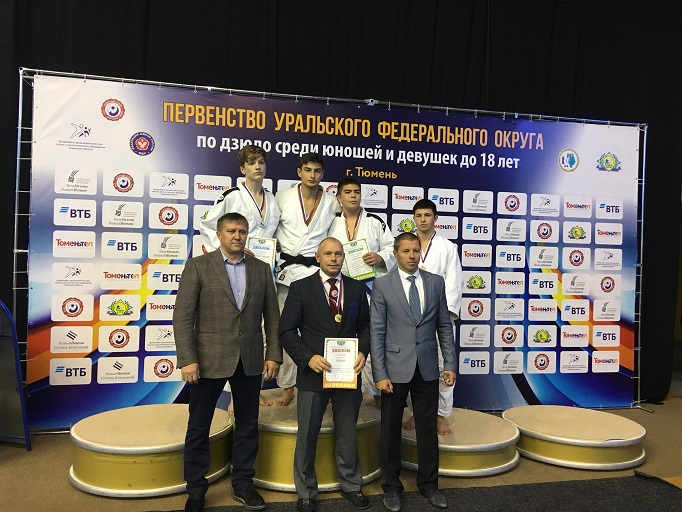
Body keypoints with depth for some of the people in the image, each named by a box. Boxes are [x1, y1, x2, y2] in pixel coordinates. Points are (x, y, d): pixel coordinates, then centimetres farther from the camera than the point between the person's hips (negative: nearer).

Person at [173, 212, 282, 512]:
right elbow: (182, 316, -8)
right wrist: (187, 359, -14)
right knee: (198, 427, 10)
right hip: (209, 360, -3)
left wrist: (273, 355, 1)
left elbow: (272, 317, 7)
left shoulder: (261, 269, 6)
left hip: (250, 361, 3)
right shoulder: (198, 266, -3)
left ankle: (243, 484, 31)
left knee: (248, 426, 13)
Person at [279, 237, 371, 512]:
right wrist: (308, 358, -18)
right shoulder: (301, 288, -4)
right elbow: (287, 331, -6)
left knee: (348, 433, 17)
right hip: (313, 373, -2)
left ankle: (350, 485, 38)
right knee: (307, 436, 10)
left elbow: (365, 325, 9)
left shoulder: (356, 288, 6)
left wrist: (362, 352, -9)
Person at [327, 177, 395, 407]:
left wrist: (380, 257, -13)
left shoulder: (375, 221, 5)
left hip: (372, 287, -2)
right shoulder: (332, 223, 10)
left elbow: (392, 248, 5)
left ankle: (377, 390, 8)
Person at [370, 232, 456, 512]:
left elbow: (444, 326, 7)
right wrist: (380, 374, -11)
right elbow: (376, 332, -7)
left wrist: (450, 364, 2)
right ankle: (392, 486, 28)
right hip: (396, 368, -2)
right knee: (391, 429, 10)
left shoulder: (436, 282, 4)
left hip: (427, 368, 2)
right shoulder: (382, 285, -4)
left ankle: (428, 483, 31)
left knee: (428, 428, 12)